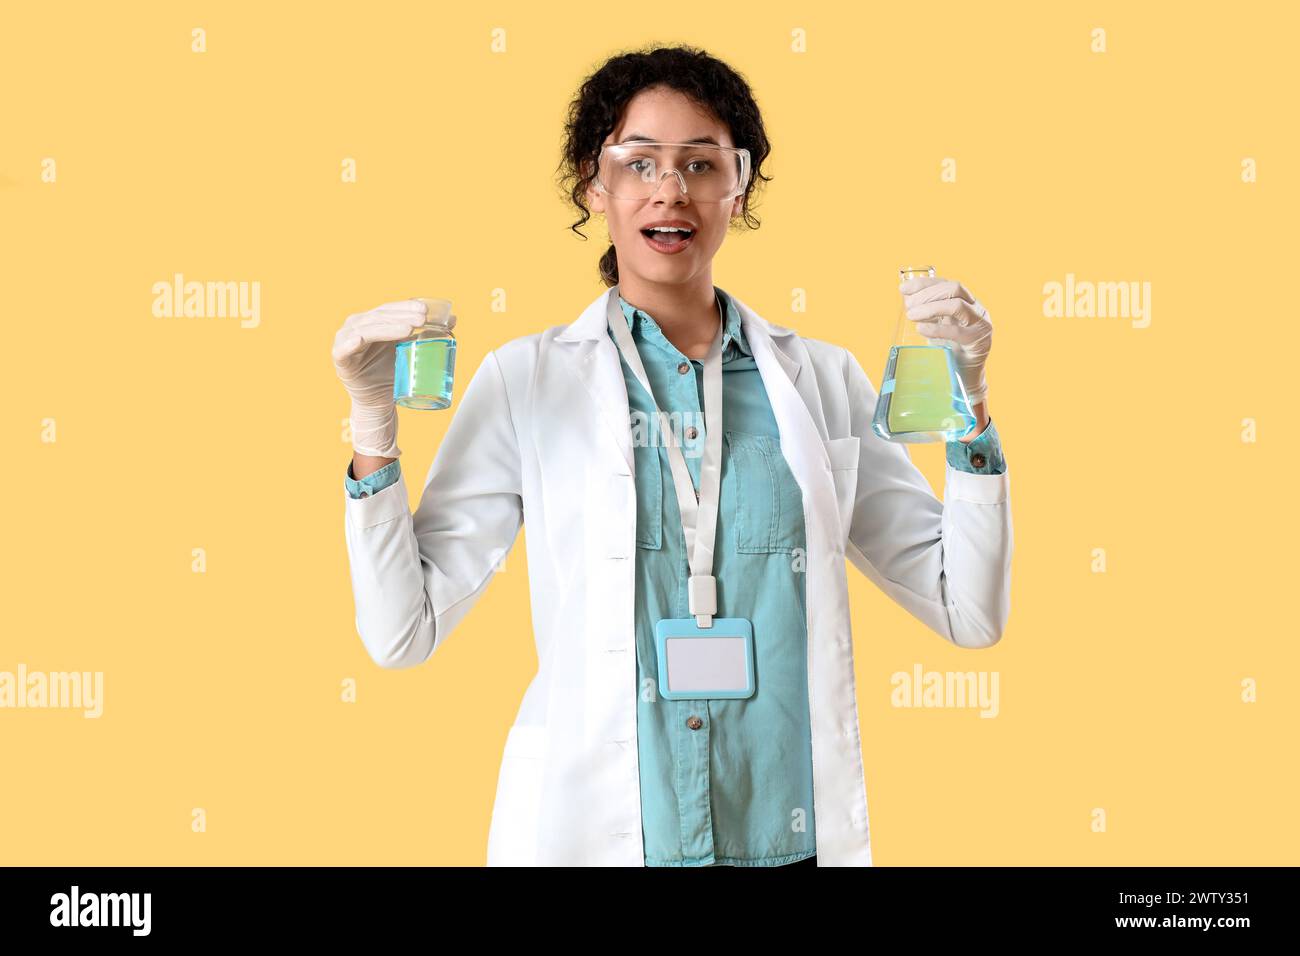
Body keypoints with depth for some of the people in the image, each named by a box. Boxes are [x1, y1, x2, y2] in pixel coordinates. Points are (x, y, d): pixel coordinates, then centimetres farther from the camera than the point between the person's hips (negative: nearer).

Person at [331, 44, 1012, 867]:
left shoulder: (822, 379, 3)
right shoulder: (526, 380, -2)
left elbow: (970, 614, 4)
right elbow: (403, 632, -3)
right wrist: (373, 420, -12)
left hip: (791, 839, 2)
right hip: (589, 834, -1)